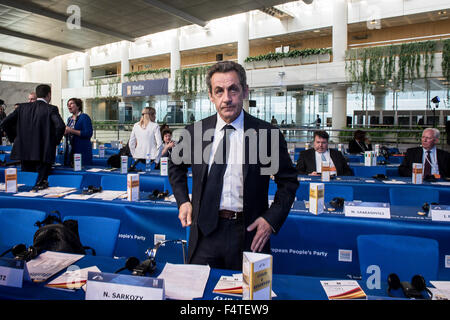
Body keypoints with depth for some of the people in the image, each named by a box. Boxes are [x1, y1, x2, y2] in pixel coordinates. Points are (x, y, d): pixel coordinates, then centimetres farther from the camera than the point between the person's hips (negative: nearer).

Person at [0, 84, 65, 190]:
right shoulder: (51, 109, -6)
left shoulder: (22, 107, 8)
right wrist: (55, 141, -5)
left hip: (24, 151, 5)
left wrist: (14, 138, 17)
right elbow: (60, 126, -21)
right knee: (41, 183, 4)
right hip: (43, 153, -5)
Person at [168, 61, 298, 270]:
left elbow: (288, 180, 3)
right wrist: (183, 201, 7)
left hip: (248, 232, -1)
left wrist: (272, 219, -6)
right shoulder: (195, 132, 0)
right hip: (205, 232, 2)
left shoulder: (266, 133, -7)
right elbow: (176, 165, 18)